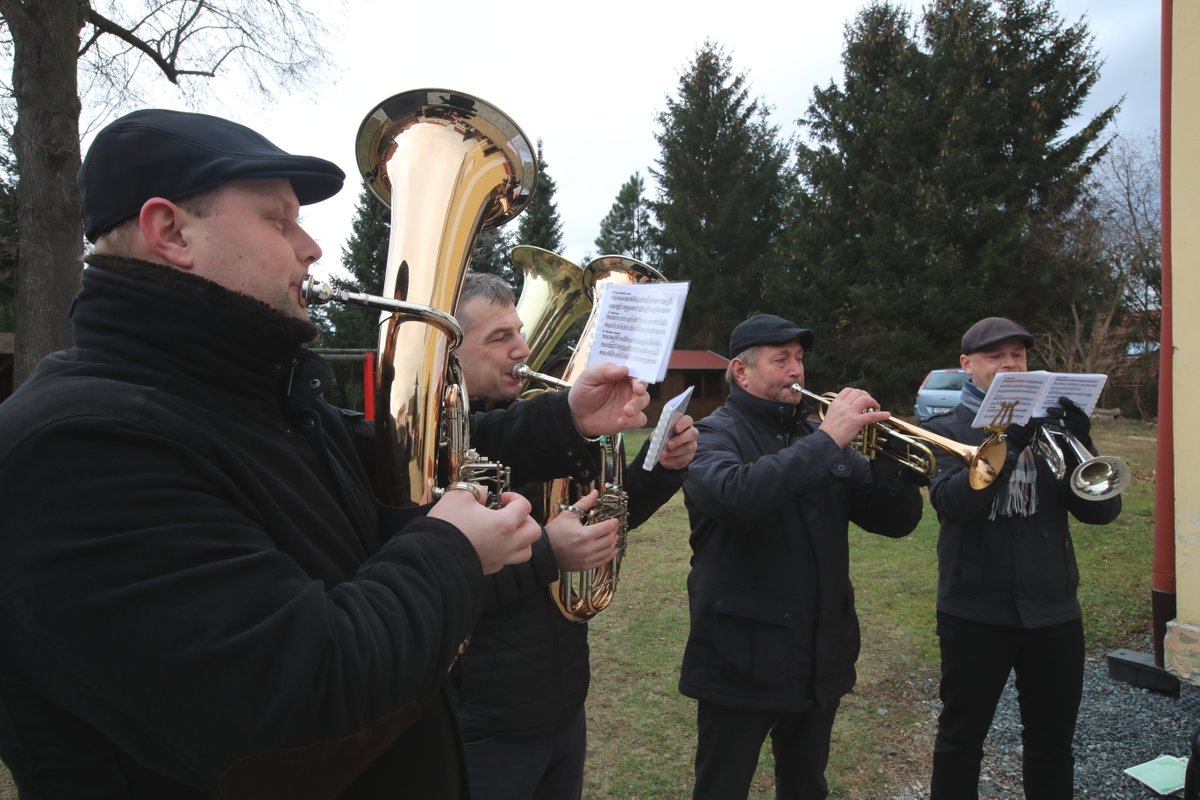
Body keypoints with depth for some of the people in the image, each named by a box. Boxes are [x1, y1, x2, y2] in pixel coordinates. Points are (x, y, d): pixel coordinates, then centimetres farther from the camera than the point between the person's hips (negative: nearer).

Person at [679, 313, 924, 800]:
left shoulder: (818, 435, 8)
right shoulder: (714, 435, -9)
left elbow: (897, 520, 5)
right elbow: (734, 496, -33)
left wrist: (894, 457, -13)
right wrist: (826, 440, -28)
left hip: (820, 659, 6)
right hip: (744, 659, -5)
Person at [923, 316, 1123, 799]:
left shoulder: (1049, 423, 7)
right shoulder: (946, 428, -3)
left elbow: (1101, 510, -2)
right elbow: (951, 501, -21)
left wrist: (1081, 444, -18)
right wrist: (1009, 443, -32)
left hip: (1052, 607, 4)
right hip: (976, 609, -3)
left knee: (1053, 739, 17)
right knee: (962, 735, 10)